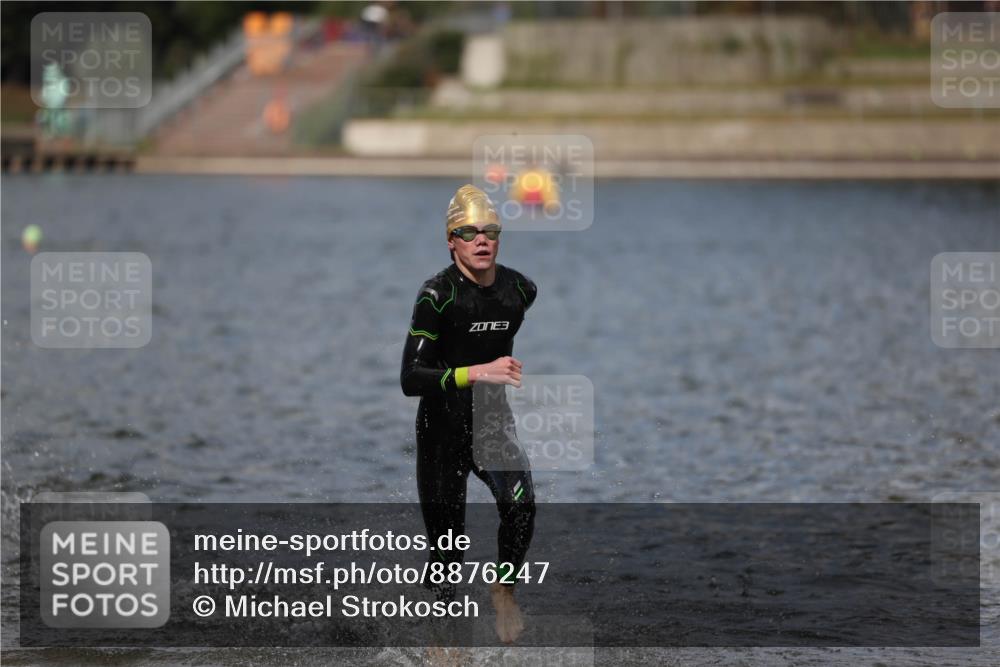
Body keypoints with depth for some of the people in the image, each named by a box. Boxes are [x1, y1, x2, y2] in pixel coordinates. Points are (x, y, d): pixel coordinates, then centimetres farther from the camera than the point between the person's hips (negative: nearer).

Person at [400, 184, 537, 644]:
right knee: (446, 550, 0)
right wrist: (477, 373, -35)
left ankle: (504, 587, 3)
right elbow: (411, 379, -27)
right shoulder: (437, 295, -18)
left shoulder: (520, 289, -3)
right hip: (442, 429, -3)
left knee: (520, 505, -24)